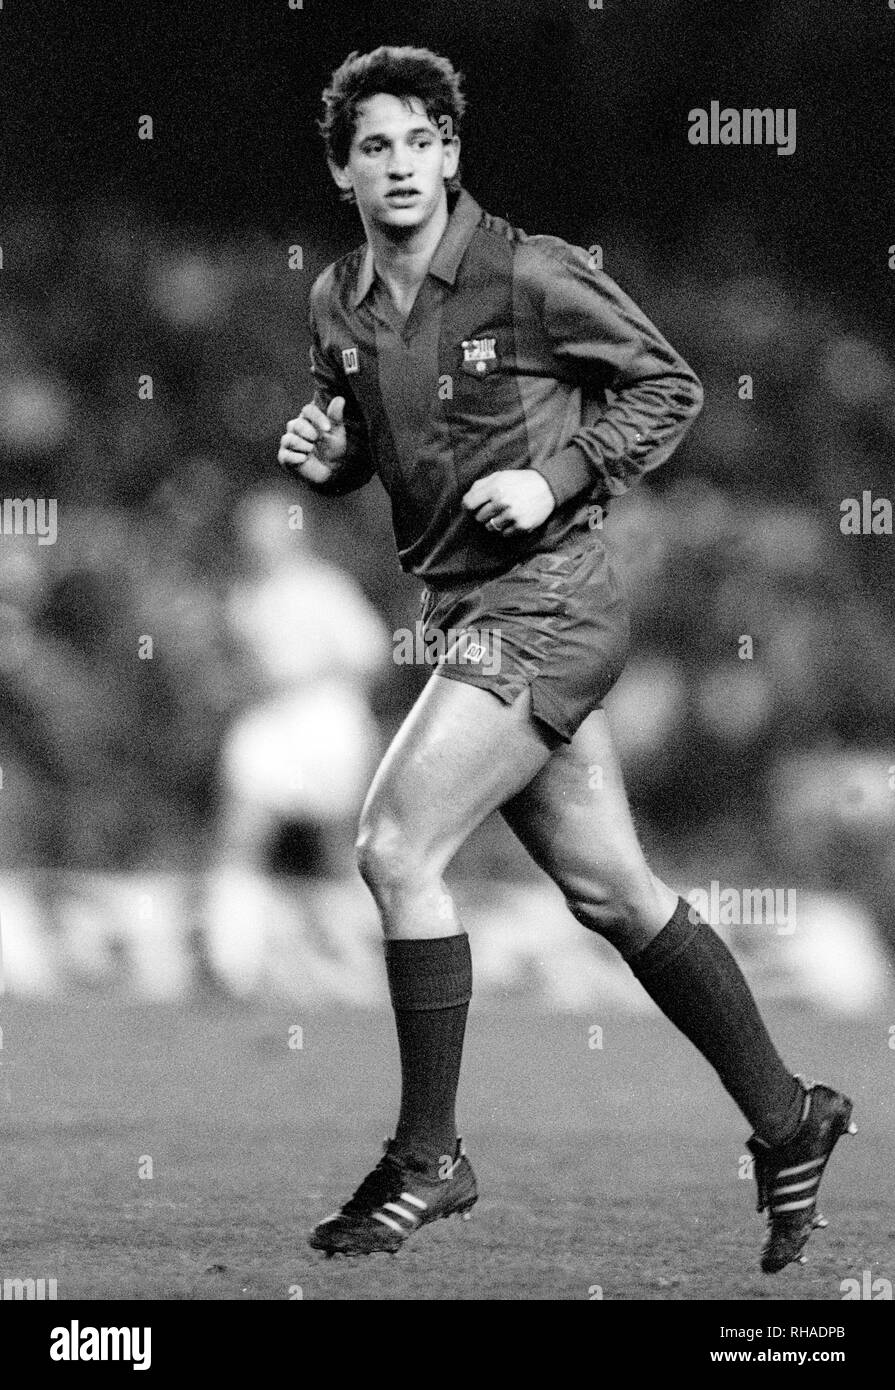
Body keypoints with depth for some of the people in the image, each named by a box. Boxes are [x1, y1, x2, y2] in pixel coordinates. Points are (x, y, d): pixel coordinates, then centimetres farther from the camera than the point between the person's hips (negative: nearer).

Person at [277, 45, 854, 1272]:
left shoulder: (530, 276, -11)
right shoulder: (340, 305, 7)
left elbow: (670, 388, -3)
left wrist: (559, 478, -15)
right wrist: (324, 454, 0)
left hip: (546, 602, -7)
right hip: (472, 613, 7)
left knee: (396, 848, -15)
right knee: (614, 893, 11)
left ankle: (428, 1159, -5)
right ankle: (786, 1122, 22)